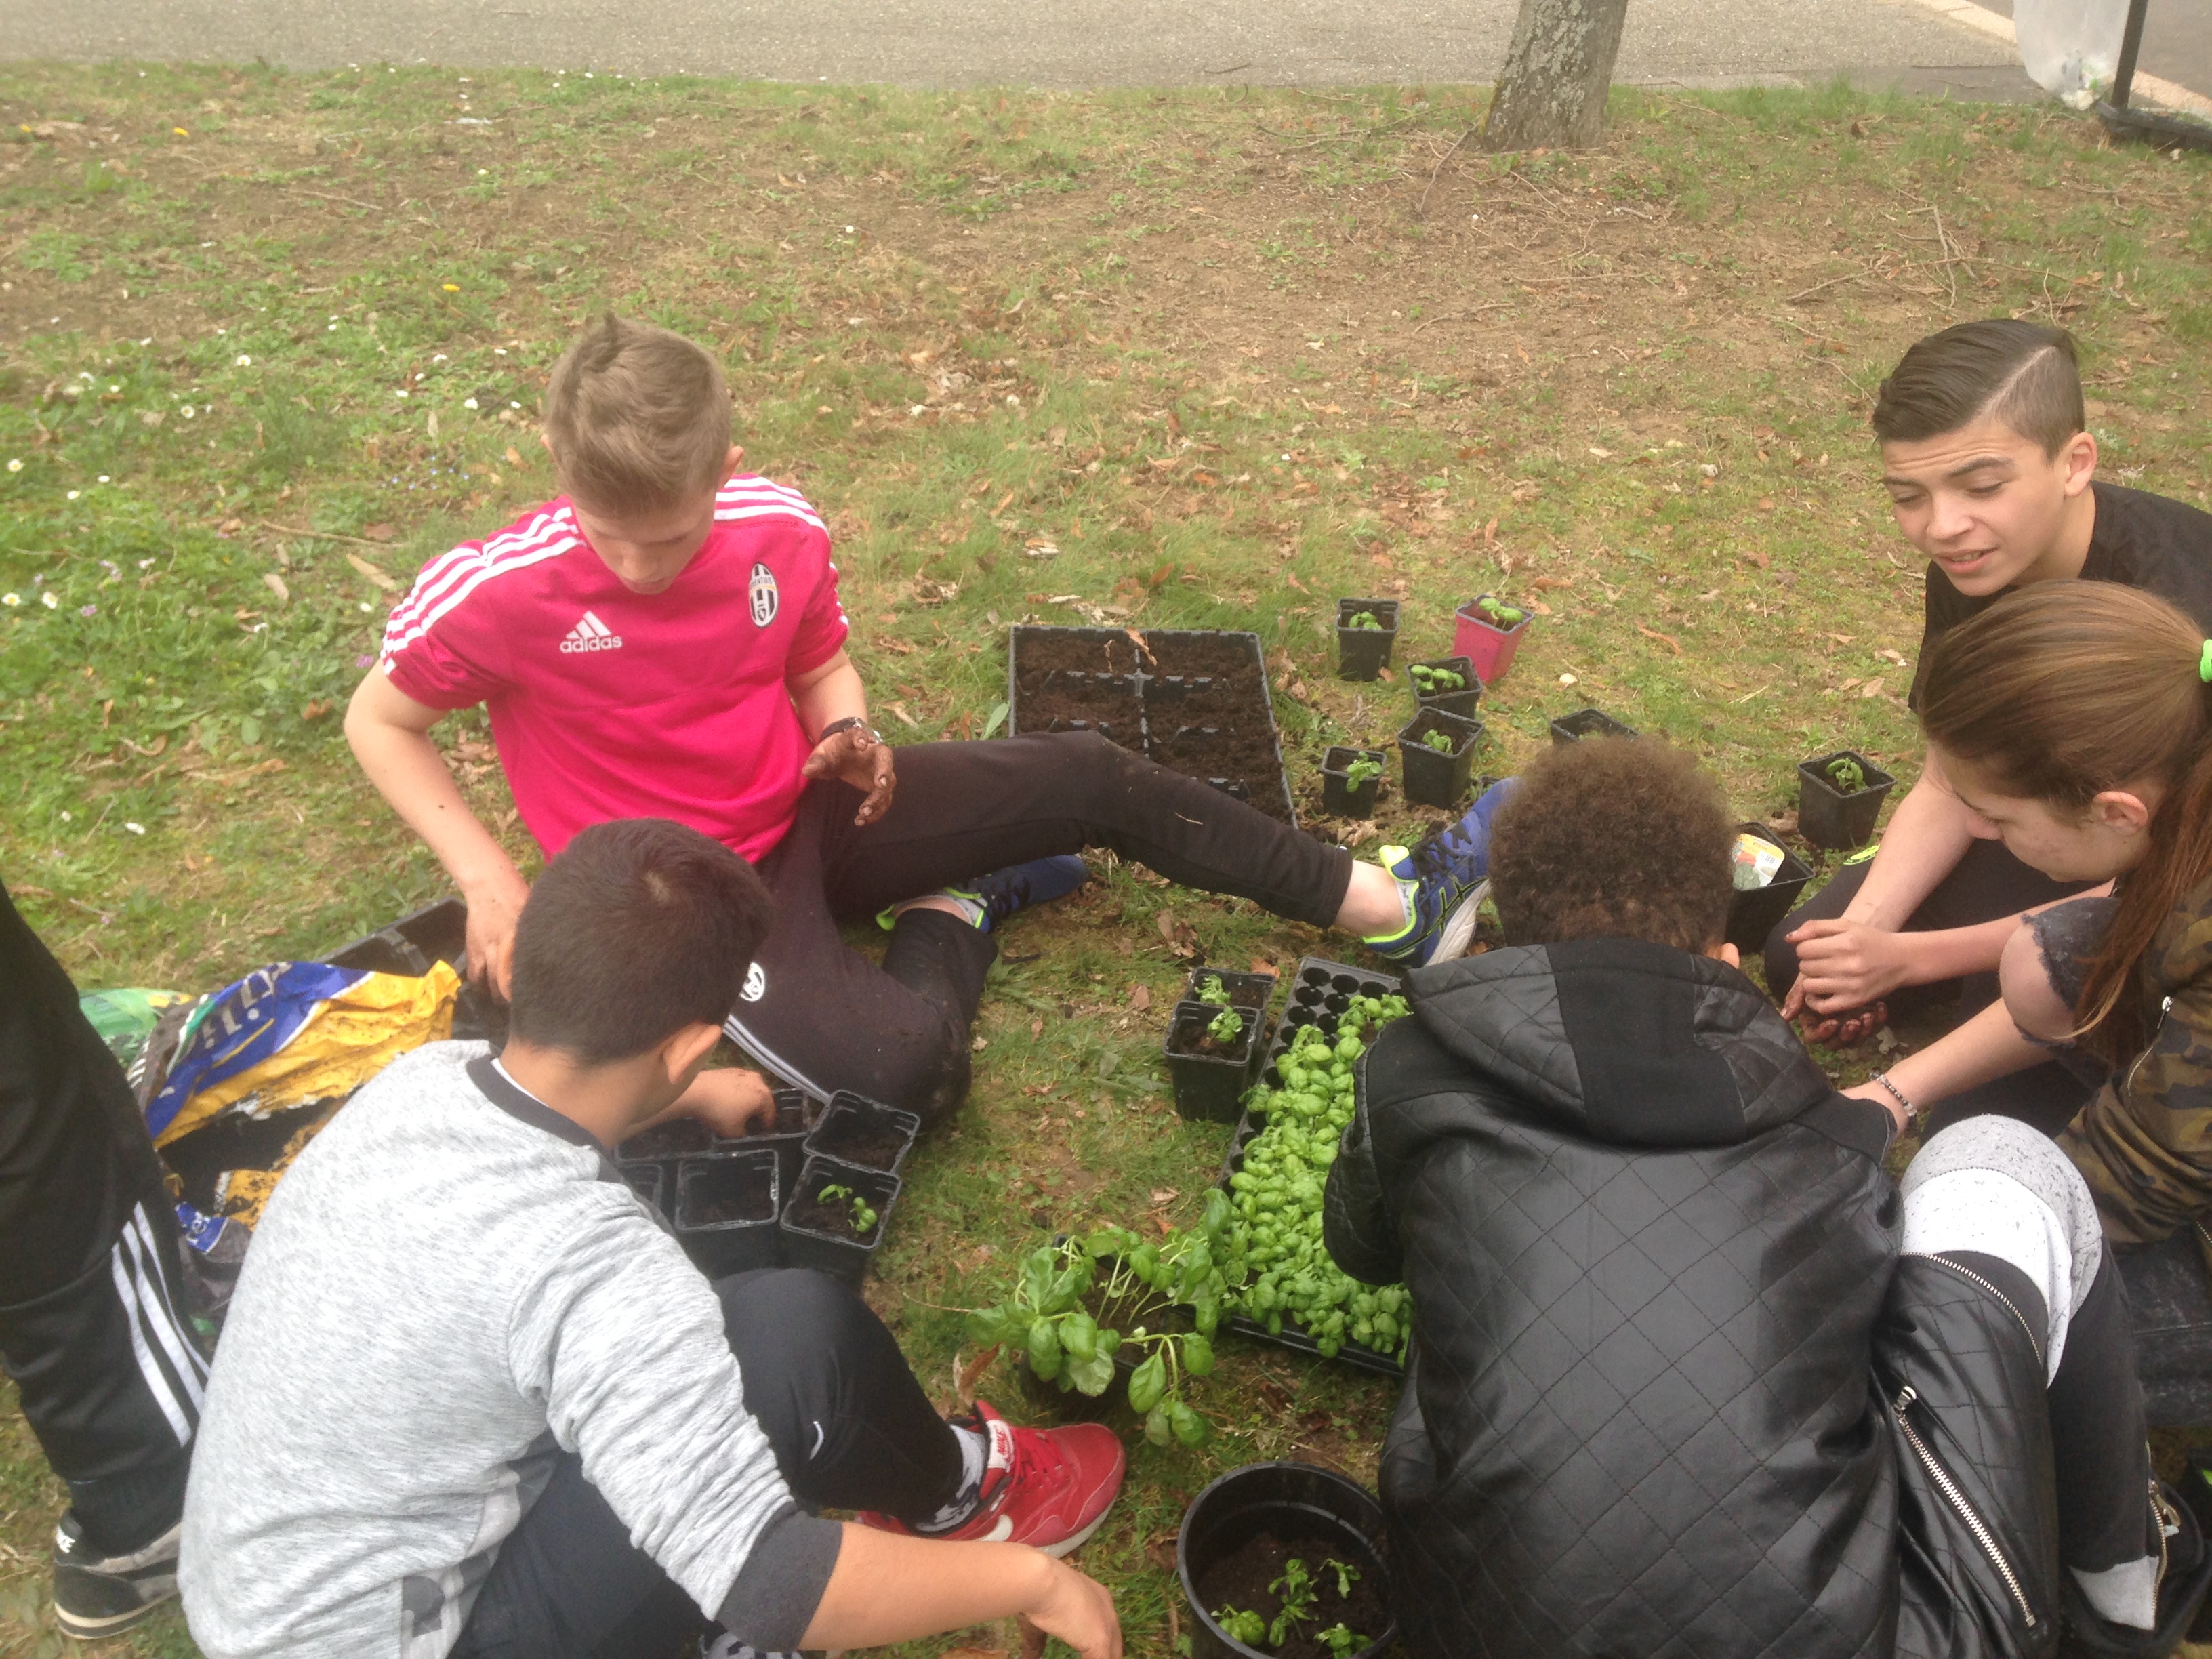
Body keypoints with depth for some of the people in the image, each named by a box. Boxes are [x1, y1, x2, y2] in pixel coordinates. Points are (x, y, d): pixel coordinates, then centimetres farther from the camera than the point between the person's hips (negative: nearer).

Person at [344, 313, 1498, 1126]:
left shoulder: (780, 532, -11)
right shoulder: (494, 594, -22)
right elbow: (378, 723, -5)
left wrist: (851, 738, -15)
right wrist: (488, 879, -17)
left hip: (802, 806, 5)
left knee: (1089, 778, -4)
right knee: (909, 1065, -30)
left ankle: (1387, 905, 10)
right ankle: (953, 916, 5)